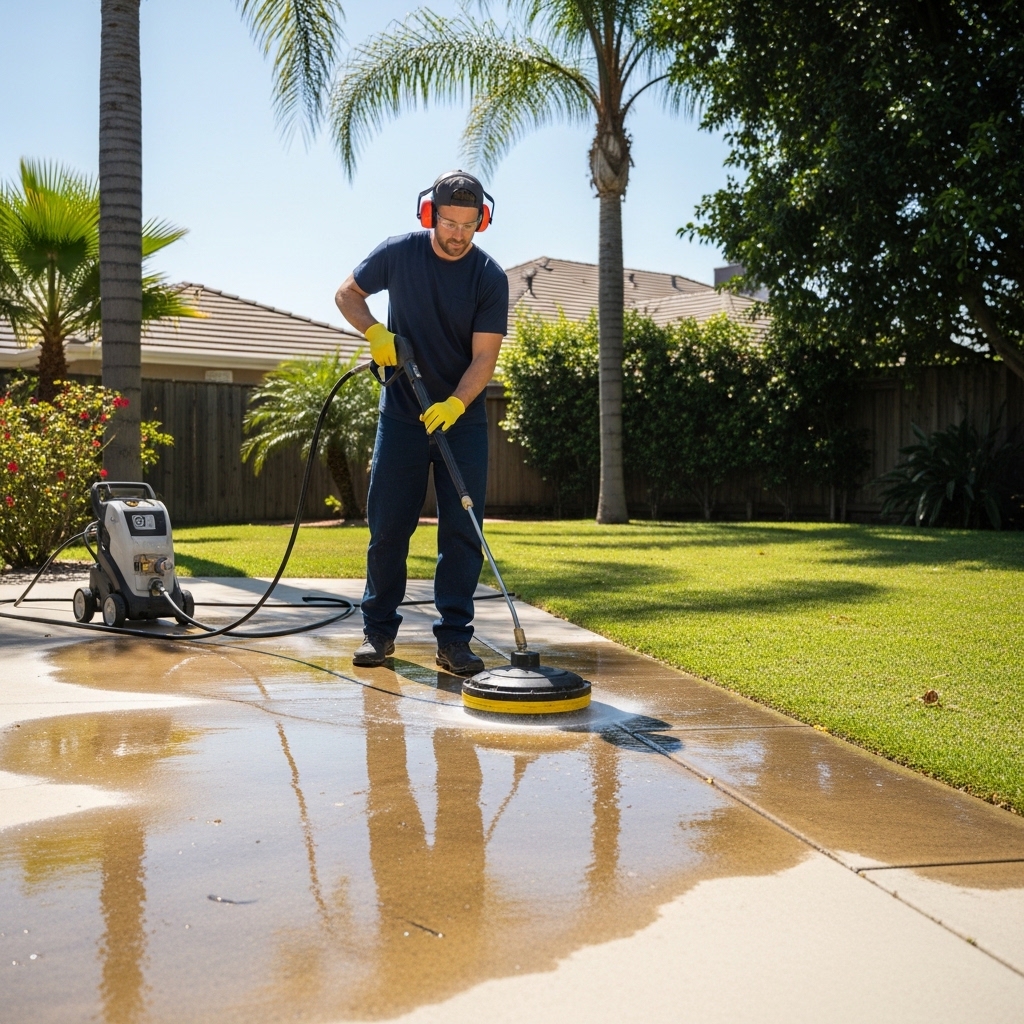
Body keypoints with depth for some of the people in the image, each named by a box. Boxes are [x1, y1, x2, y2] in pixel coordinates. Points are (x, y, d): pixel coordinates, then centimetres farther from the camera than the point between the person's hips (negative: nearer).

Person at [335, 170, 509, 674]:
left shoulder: (490, 277, -9)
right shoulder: (397, 253, -5)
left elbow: (484, 356, -13)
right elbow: (347, 294, 10)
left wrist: (454, 404, -29)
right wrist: (374, 331, -10)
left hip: (462, 418, 0)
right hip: (401, 415, 1)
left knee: (462, 531, -3)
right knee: (387, 526, 3)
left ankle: (454, 639, 4)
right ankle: (378, 630, 17)